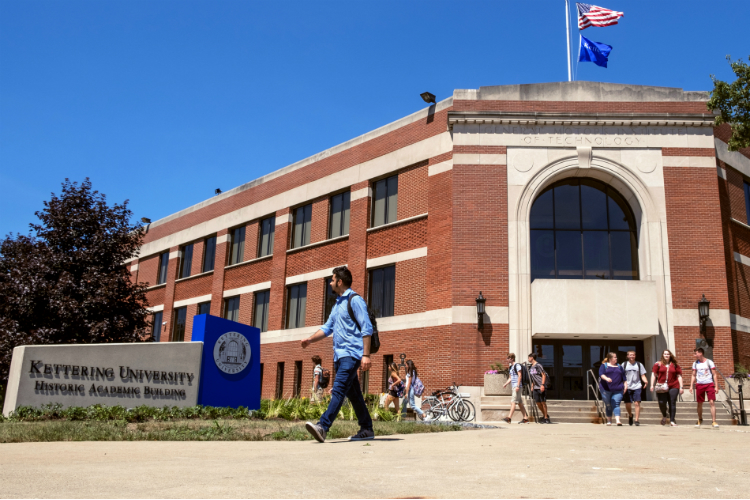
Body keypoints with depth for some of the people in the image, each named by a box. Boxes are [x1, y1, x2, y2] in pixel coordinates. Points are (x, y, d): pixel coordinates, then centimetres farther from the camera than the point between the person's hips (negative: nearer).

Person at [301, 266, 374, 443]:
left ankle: (323, 427, -28)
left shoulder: (355, 300, -7)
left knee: (338, 390, -18)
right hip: (339, 355, 9)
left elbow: (366, 328, -14)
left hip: (351, 354, -9)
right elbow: (328, 327, 24)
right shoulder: (337, 304, 20)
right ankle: (366, 429, 17)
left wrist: (366, 355, -20)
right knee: (353, 394, 11)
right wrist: (310, 339, 8)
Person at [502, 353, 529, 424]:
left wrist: (518, 386, -22)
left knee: (513, 402, -16)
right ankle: (525, 419, 13)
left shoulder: (517, 365, -8)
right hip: (513, 387, 9)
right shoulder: (510, 367, 19)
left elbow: (519, 375, -15)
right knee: (520, 403, 10)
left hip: (517, 387, -9)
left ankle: (509, 418, -23)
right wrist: (506, 383, 8)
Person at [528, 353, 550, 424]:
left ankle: (546, 418, 7)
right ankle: (545, 415, 23)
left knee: (543, 402, -2)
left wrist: (542, 385, -18)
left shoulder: (538, 365, -10)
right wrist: (532, 386, 19)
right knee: (538, 402, 8)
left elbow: (544, 375, -12)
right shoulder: (531, 367, 15)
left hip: (541, 387, -8)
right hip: (535, 388, 8)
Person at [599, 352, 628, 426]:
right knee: (608, 405, 5)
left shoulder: (619, 367, 18)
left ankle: (617, 420, -22)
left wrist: (625, 385, 7)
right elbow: (601, 374, -9)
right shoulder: (604, 366, 7)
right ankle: (609, 420, 16)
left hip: (618, 390, 2)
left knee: (616, 404, -12)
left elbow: (624, 378, 19)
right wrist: (606, 378, -27)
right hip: (606, 389, -1)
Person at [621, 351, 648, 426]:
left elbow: (642, 375, 6)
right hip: (627, 387, 1)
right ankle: (630, 415, 31)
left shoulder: (639, 364, 9)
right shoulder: (624, 364, 8)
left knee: (637, 403, -10)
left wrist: (645, 381, -14)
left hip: (637, 387, 0)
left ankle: (637, 420, -5)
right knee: (627, 404, 2)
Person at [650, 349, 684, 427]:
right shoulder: (658, 364, 7)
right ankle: (664, 416, 24)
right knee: (662, 403, -5)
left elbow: (679, 376, 11)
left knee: (672, 403, -4)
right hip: (662, 388, -1)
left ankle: (672, 420, 2)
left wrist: (681, 387, 5)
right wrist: (652, 385, -2)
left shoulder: (675, 365, 11)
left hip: (673, 387, 1)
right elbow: (653, 374, 6)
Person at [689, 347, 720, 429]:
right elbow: (693, 375, 15)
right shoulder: (695, 363, 9)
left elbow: (714, 375, 0)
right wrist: (691, 386, 8)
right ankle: (700, 420, 26)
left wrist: (716, 386, -6)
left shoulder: (709, 362, -1)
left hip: (709, 384, -3)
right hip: (699, 385, 3)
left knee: (712, 402, -11)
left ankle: (714, 422, -10)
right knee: (699, 403, 9)